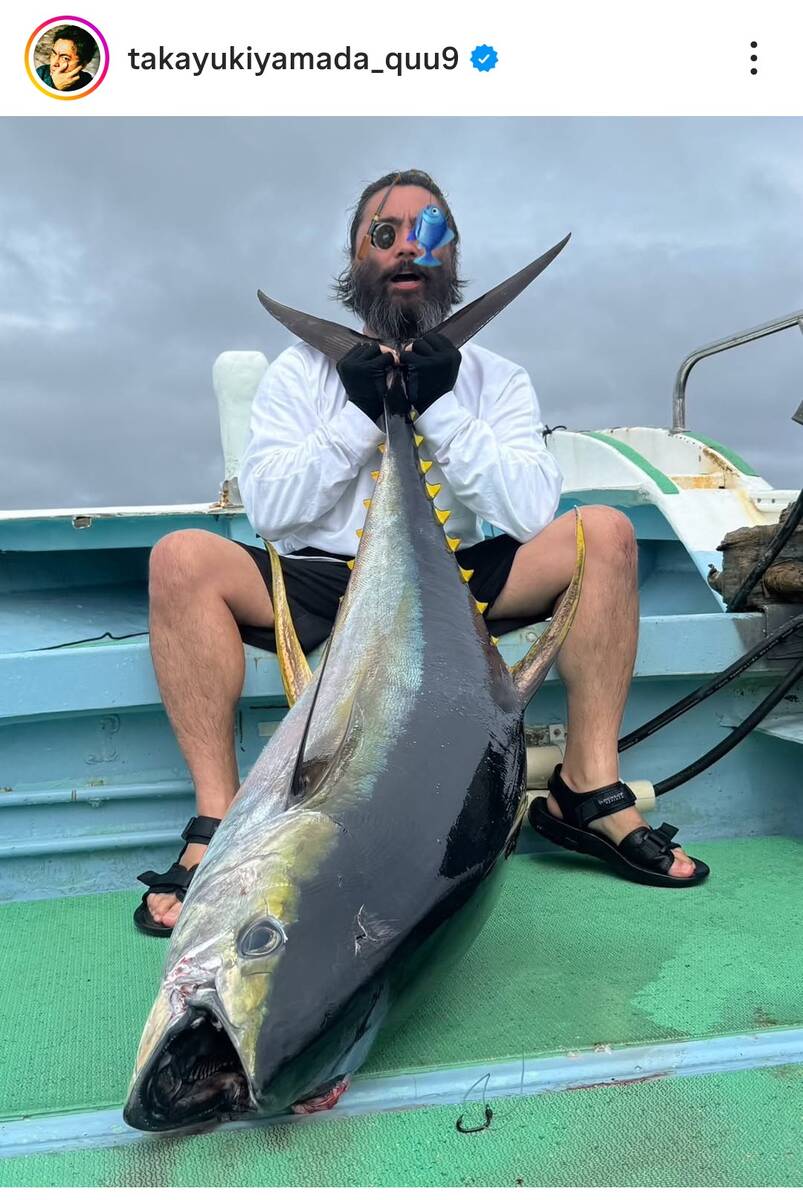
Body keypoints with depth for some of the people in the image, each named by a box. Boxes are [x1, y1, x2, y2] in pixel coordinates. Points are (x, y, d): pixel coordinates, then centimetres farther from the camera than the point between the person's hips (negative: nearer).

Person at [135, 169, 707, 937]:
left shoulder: (496, 378, 8)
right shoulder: (301, 370, 7)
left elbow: (530, 514, -7)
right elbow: (267, 510, -5)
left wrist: (440, 410, -13)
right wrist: (359, 415, -12)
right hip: (320, 585, 0)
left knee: (603, 533, -19)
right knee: (181, 559, -27)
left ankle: (588, 787, -14)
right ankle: (219, 818, -22)